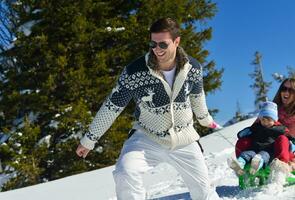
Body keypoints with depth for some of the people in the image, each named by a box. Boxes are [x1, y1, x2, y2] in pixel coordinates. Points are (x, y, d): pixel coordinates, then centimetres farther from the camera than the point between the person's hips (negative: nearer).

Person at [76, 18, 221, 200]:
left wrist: (205, 118, 28)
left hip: (183, 140, 3)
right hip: (147, 138, -2)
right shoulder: (135, 72, -22)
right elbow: (112, 106, -11)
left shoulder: (193, 68, -12)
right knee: (125, 174, -29)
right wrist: (89, 139, -6)